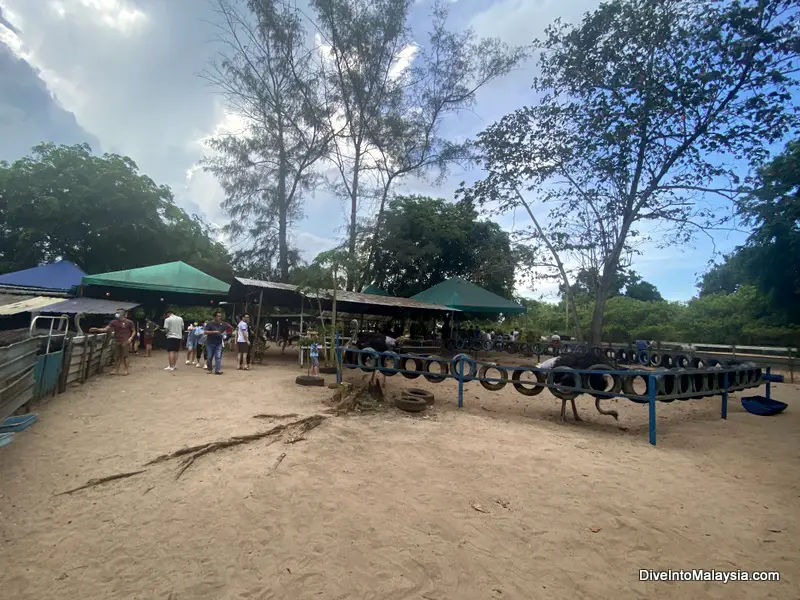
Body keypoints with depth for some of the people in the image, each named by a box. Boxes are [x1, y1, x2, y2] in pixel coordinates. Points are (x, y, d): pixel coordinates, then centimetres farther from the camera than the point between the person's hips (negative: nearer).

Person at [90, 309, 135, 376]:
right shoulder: (114, 322, 7)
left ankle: (126, 370, 8)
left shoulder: (129, 322, -4)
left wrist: (131, 338, -12)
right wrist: (97, 329, -9)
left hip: (125, 342, -4)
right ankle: (117, 371, 15)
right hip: (117, 342, 4)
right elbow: (105, 329, 3)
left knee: (125, 356, -1)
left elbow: (133, 331, 2)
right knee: (118, 356, 9)